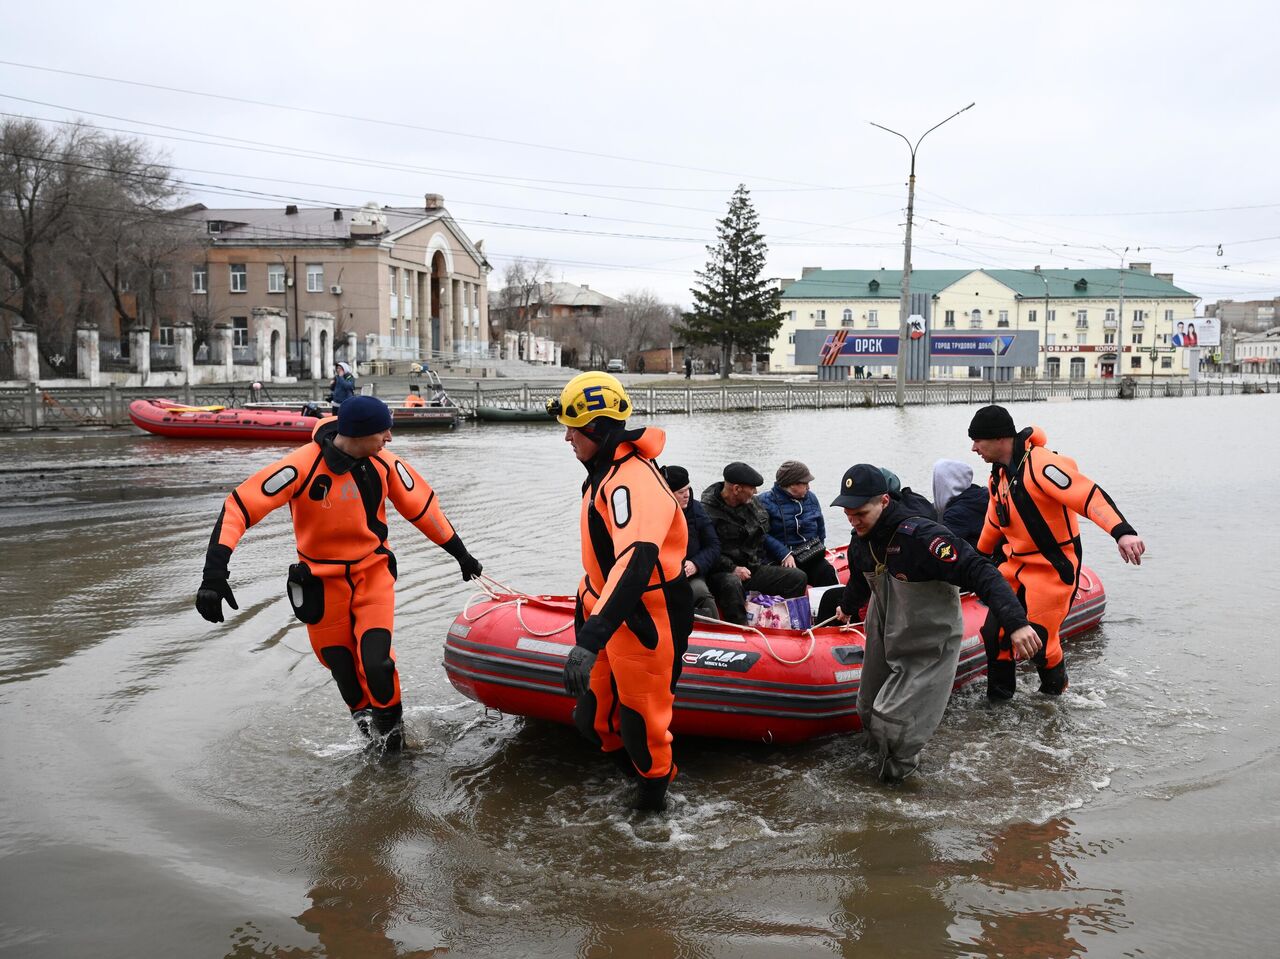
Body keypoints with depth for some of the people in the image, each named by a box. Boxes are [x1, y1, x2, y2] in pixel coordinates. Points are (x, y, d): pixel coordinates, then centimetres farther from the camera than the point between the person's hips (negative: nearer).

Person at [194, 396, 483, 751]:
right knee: (342, 668, 9)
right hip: (323, 582, -1)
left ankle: (389, 721, 15)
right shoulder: (301, 467, -25)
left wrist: (460, 552, 11)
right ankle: (363, 713, 43)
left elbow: (422, 505, 3)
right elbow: (239, 506, -26)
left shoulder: (385, 464, -13)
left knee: (376, 661, -15)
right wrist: (214, 571, -34)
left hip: (374, 573, 1)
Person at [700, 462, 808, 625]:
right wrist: (732, 568, -23)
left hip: (754, 569, 7)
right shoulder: (707, 511, -14)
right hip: (723, 573, -7)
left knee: (798, 577, -6)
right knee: (732, 583, -42)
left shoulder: (753, 504, 11)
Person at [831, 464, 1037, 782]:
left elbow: (979, 573, -35)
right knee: (870, 713, 16)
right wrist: (847, 606, 40)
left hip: (928, 650, -7)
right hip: (884, 641, 7)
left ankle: (900, 768, 20)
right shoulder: (861, 540, -5)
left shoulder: (920, 536, -31)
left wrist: (1015, 622, -46)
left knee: (892, 721, -9)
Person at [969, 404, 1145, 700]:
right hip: (1015, 565, 8)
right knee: (994, 632, 5)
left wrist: (1122, 532, -46)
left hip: (1053, 567, -8)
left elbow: (1090, 495, -33)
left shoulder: (1039, 464, -23)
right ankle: (998, 696, 23)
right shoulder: (998, 477, 7)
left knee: (1039, 639, -4)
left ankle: (1055, 691, 25)